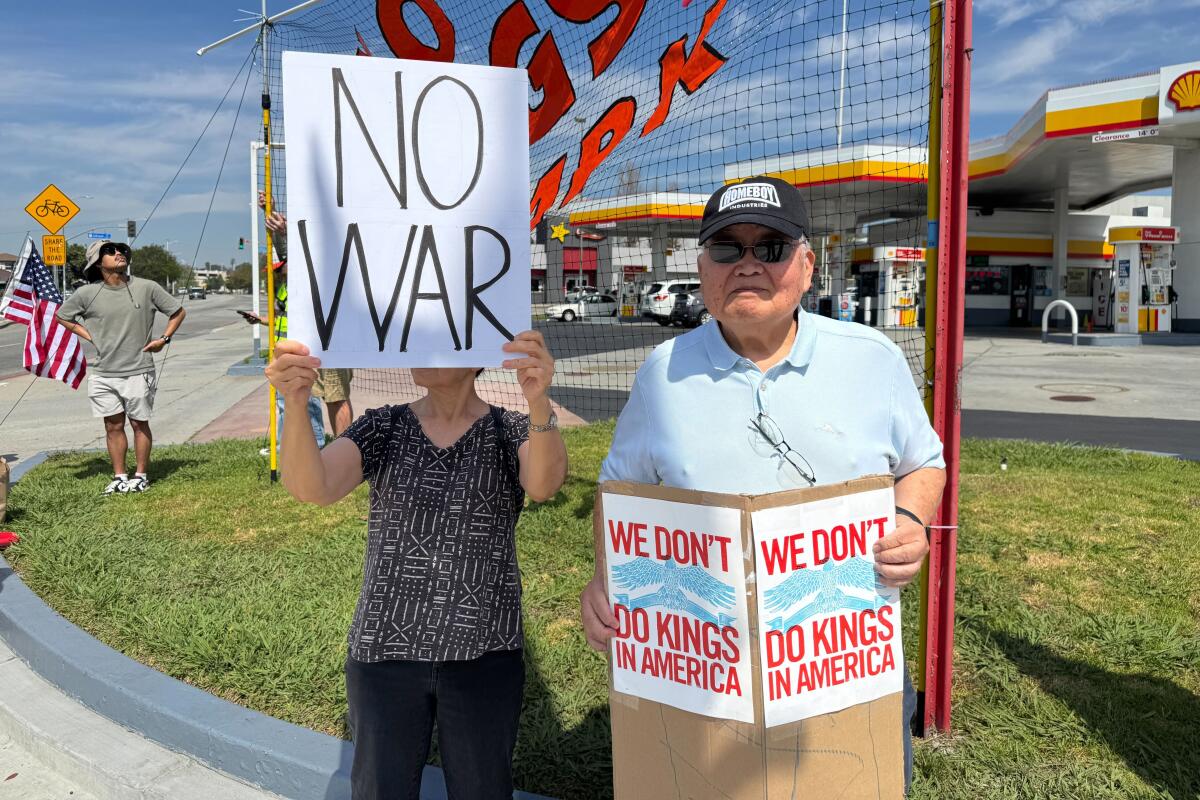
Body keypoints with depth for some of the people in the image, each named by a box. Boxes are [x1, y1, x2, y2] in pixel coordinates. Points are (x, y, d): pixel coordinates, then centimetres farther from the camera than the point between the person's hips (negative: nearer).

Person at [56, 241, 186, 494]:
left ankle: (141, 475, 19)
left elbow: (178, 312, 7)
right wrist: (90, 337, 4)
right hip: (103, 373, 1)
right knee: (113, 426, 9)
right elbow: (62, 316, 14)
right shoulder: (87, 294, -1)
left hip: (138, 371, -1)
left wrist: (164, 339, -1)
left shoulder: (146, 288, -4)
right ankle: (119, 476, 20)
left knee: (140, 424, 7)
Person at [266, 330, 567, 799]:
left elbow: (543, 485, -28)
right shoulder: (383, 429, -1)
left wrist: (538, 403, -48)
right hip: (384, 650, 1)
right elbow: (311, 488, -18)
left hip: (484, 655, -1)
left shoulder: (511, 432, -6)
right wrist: (295, 404, -37)